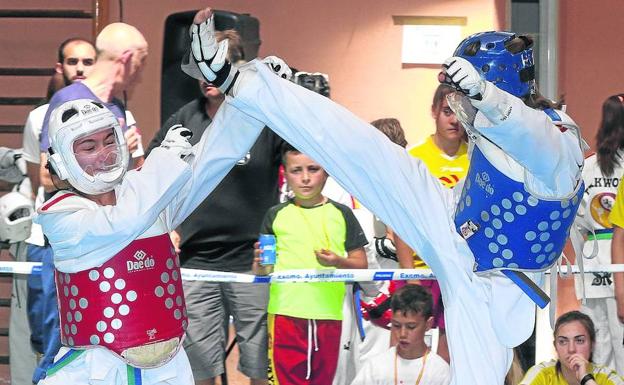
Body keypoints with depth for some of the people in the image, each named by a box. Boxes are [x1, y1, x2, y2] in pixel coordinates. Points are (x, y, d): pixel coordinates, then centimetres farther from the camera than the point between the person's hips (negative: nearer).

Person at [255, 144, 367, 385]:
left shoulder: (341, 214, 7)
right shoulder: (276, 215, 6)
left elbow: (361, 264, 6)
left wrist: (339, 262, -13)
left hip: (328, 313, 1)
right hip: (285, 313, -1)